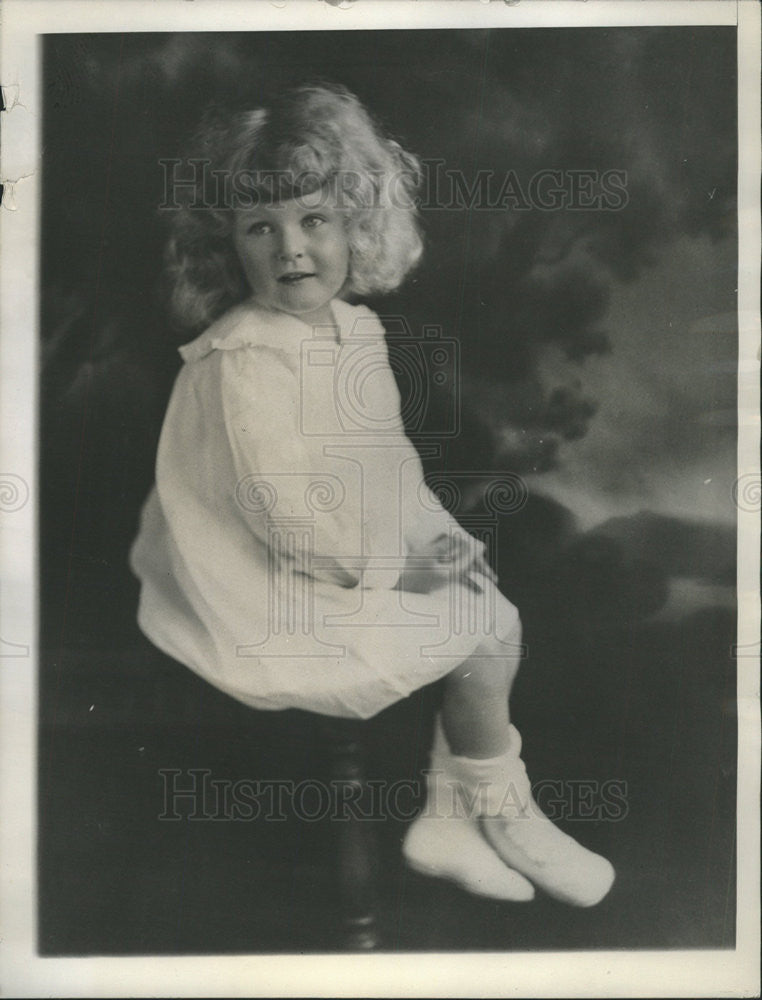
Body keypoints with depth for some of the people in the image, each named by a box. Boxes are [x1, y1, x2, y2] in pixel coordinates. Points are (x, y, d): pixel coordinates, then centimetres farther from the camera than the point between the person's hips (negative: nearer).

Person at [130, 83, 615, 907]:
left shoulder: (354, 326, 5)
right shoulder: (246, 359, -23)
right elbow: (284, 505, -26)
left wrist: (424, 529, 0)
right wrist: (386, 566, -19)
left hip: (377, 541, 9)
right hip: (294, 583, -9)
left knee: (492, 619, 9)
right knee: (483, 638, -6)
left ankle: (447, 818, 21)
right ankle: (505, 819, 20)